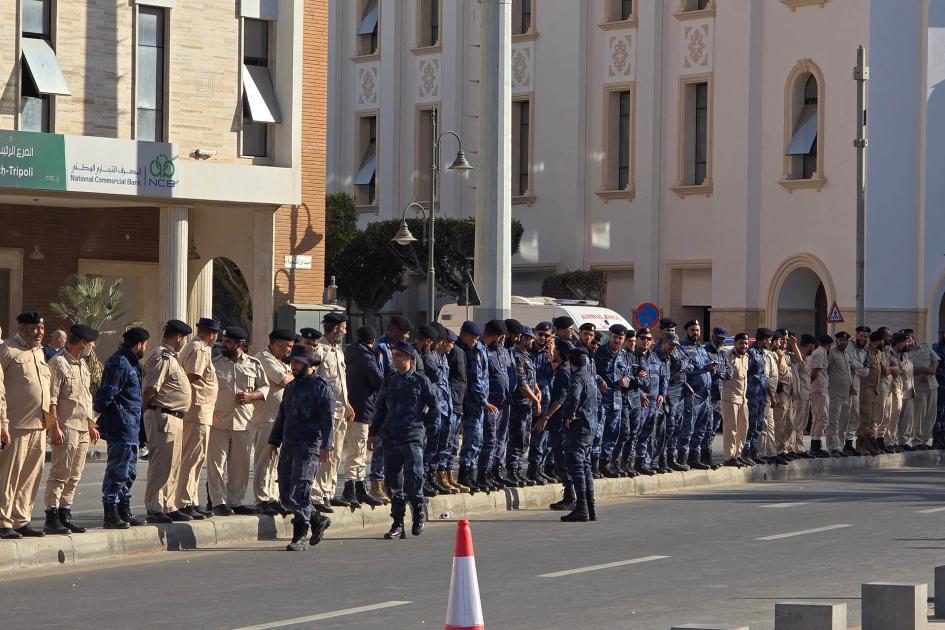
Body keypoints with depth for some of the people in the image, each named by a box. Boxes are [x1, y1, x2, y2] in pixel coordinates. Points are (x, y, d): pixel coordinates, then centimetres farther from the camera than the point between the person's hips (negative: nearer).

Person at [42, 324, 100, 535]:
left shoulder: (82, 364, 19)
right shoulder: (59, 363, -9)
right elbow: (52, 398, -14)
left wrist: (91, 425, 22)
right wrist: (55, 426, -18)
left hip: (83, 428, 9)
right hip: (66, 427, -9)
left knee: (74, 476, 9)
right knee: (60, 474, -9)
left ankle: (65, 516, 13)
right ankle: (51, 518, -7)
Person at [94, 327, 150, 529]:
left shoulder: (130, 363, 19)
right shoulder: (119, 364, -15)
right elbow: (106, 395, -20)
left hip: (130, 427, 11)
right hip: (122, 427, -11)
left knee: (129, 472, 17)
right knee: (118, 471, -7)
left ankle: (124, 513, 25)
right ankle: (111, 516, -4)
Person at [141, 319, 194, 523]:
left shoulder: (171, 357, 19)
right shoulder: (161, 358, -15)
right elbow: (150, 390, -20)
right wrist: (144, 411, -11)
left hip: (174, 419, 11)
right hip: (162, 416, -11)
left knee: (173, 466, 15)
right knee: (161, 465, -9)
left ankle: (169, 507, 23)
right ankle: (154, 509, -7)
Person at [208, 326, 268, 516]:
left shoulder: (254, 364, 7)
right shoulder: (215, 364, 5)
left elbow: (265, 388, 12)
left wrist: (250, 396, -8)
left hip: (243, 422, 2)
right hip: (219, 422, -2)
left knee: (240, 464, 7)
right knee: (217, 463, -4)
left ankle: (236, 501, 16)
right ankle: (219, 502, 1)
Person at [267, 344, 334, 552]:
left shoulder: (321, 387, -5)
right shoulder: (291, 386, 18)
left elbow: (328, 418, -11)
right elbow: (282, 415, 26)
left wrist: (325, 445, -18)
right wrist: (274, 441, 21)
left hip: (309, 447, -8)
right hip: (288, 445, 8)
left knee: (299, 493, -13)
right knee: (286, 495, 9)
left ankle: (300, 537, -8)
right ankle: (318, 521, 26)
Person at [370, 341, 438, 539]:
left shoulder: (421, 381, 0)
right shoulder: (389, 382, 15)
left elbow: (434, 407, 6)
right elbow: (381, 409, 19)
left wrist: (425, 425, 4)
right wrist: (373, 432, 10)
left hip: (413, 438, -5)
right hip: (390, 438, 5)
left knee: (412, 481, -13)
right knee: (393, 482, 3)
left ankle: (419, 509, 13)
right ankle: (398, 524, 8)